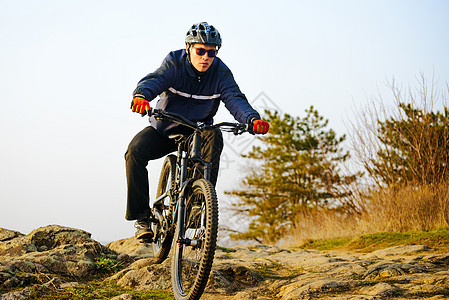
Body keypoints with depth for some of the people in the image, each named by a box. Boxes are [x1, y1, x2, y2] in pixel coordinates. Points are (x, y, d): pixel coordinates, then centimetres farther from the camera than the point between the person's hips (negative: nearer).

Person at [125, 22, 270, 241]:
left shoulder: (220, 72, -13)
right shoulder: (174, 63, -17)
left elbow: (235, 99, -27)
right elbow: (154, 80, -35)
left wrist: (253, 119, -48)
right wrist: (141, 95, -59)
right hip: (164, 127, 0)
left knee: (214, 136, -34)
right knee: (135, 151, -26)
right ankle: (142, 215, -13)